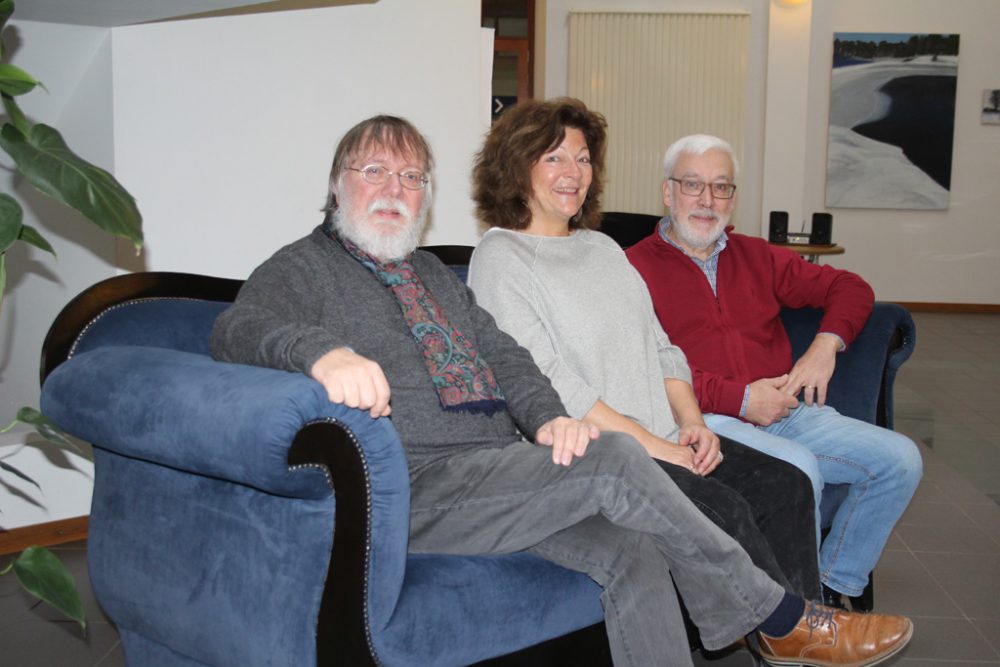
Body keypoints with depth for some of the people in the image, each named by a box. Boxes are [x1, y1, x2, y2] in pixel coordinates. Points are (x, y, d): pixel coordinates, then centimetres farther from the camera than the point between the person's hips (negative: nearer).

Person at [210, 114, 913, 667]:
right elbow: (237, 330, -16)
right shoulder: (303, 269, 4)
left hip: (500, 471, 7)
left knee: (631, 553, -20)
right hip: (418, 489, -6)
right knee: (612, 459, -23)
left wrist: (549, 417, -7)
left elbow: (503, 354, 16)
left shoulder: (434, 274, 25)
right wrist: (322, 350, -39)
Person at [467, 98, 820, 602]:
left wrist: (692, 423, 1)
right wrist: (648, 444, -15)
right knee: (722, 510, -24)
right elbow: (545, 382, -14)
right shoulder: (500, 258, -4)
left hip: (665, 439, 8)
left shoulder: (602, 247, 21)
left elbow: (659, 347, 19)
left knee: (786, 485, -7)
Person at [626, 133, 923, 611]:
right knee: (799, 468, -32)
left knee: (899, 459, -8)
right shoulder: (636, 267, -1)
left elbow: (850, 288, 21)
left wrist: (826, 343, 0)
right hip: (704, 420, -6)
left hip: (785, 410, 7)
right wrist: (739, 399, -16)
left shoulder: (756, 257, 19)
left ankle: (835, 589, 7)